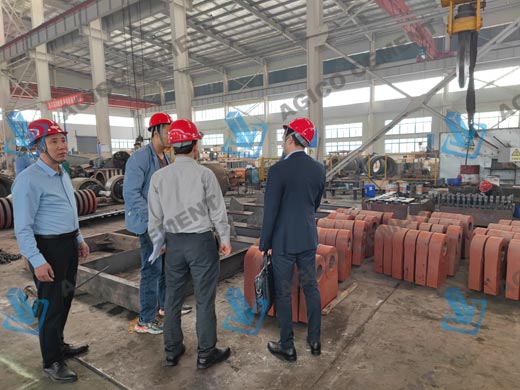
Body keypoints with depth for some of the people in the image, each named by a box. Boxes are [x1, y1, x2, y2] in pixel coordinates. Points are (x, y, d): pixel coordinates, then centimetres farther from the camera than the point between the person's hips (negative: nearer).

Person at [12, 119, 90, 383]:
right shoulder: (29, 180, -18)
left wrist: (79, 239, 19)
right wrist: (37, 261, -23)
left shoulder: (63, 175, 10)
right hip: (48, 248, -8)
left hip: (69, 245, 8)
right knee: (51, 305, 4)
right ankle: (51, 362, 22)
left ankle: (59, 345, 39)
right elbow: (22, 228, -19)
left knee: (65, 300, 20)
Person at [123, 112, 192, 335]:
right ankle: (145, 321, 15)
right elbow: (131, 193, -22)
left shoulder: (165, 158, 11)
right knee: (152, 269, -1)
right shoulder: (140, 157, -16)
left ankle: (166, 304, 38)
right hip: (149, 223, -8)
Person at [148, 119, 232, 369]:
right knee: (204, 299, 8)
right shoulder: (204, 174, -13)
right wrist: (225, 239, 5)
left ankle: (172, 350, 32)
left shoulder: (159, 177, -2)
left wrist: (158, 244, 17)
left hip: (174, 242, 4)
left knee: (173, 298, 17)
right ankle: (206, 353, 23)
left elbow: (155, 218, 3)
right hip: (201, 241, -4)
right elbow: (217, 210, -7)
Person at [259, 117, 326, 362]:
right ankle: (314, 340, 30)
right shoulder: (318, 169, 1)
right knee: (311, 288, 17)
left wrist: (265, 243, -4)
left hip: (284, 241, -5)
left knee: (283, 293, 8)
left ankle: (287, 347, 22)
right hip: (309, 239, 6)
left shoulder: (278, 170, -17)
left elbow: (270, 211, -15)